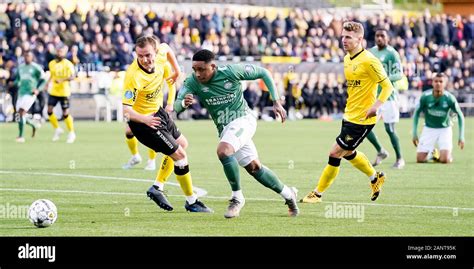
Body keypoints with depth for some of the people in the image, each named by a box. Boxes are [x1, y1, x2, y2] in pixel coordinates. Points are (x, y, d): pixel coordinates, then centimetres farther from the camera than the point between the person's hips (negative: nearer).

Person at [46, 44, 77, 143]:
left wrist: (62, 80, -31)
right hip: (53, 91, 5)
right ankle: (57, 129, 16)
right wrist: (47, 83, 9)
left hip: (64, 92, -5)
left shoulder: (68, 64, -10)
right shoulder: (52, 63, 9)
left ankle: (72, 133, 12)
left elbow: (72, 76, -19)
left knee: (65, 113, -4)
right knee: (49, 111, -4)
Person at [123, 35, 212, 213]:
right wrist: (144, 119, -53)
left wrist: (176, 70, 13)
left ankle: (157, 188, 27)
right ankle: (191, 202, 8)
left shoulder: (159, 57, -15)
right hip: (142, 120, -9)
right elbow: (126, 110, -36)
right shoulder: (133, 76, -35)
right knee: (179, 154, -8)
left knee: (182, 143, 24)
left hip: (158, 112, 9)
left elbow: (165, 48, 12)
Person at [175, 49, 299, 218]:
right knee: (254, 168, 13)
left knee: (223, 151, -31)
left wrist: (276, 102, -9)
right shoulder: (192, 82, -12)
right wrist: (183, 103, -48)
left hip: (243, 119, -5)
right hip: (225, 128, 5)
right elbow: (176, 105, -23)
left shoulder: (231, 72, -20)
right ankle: (288, 195, 33)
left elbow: (263, 73, -7)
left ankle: (237, 197, -15)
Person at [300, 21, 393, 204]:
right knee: (348, 153, 23)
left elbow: (387, 86, -17)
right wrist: (348, 104, 16)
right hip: (349, 115, 9)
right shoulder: (347, 59, 8)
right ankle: (375, 177, 45)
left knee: (335, 152, -6)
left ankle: (318, 193, 6)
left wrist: (376, 105, -30)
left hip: (362, 119, -9)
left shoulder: (369, 61, -18)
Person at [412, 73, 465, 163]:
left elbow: (460, 115, -4)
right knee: (420, 159, -6)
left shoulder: (449, 98, -18)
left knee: (444, 160, -20)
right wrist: (414, 133, -1)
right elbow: (417, 112, 0)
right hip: (429, 129, 2)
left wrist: (461, 136, -5)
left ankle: (450, 155, 17)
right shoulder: (425, 96, -16)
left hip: (445, 129, -2)